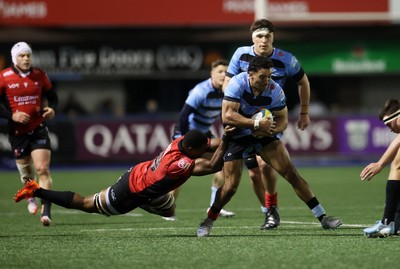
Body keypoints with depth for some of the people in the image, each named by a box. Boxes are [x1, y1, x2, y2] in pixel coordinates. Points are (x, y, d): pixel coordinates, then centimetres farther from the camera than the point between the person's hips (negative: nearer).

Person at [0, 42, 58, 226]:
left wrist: (51, 109, -7)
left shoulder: (39, 75, 1)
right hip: (17, 132, 0)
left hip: (38, 130, 0)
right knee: (26, 173, 13)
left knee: (43, 170, -15)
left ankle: (46, 212, -19)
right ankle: (31, 197, 46)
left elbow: (52, 96, 14)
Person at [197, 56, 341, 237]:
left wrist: (270, 129, -29)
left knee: (291, 173, -8)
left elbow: (282, 119, -6)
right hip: (236, 137, -3)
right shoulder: (238, 84, -25)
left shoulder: (275, 90, -15)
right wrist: (257, 124, -36)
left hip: (263, 134, 3)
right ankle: (208, 221, 12)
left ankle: (322, 217, -3)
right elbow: (227, 115, -31)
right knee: (231, 186, -12)